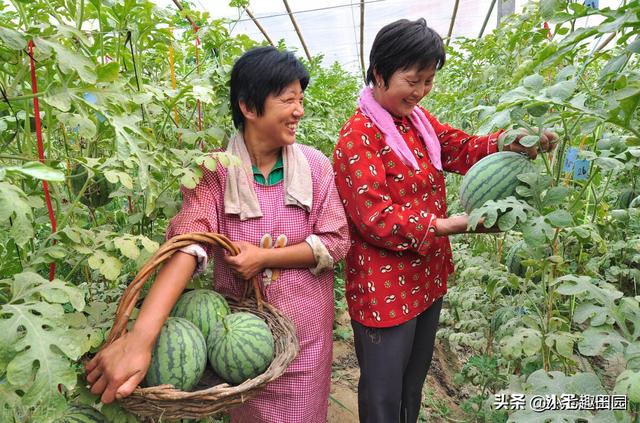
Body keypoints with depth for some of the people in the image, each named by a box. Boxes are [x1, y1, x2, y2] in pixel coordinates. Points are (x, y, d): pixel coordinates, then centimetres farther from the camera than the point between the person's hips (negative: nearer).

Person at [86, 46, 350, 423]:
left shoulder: (315, 165, -7)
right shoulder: (215, 171, -14)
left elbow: (335, 241, -8)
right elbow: (188, 241, -28)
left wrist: (264, 256, -21)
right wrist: (140, 337, -41)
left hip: (304, 325, 1)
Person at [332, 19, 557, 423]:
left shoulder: (418, 119, 6)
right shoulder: (358, 138, -19)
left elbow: (462, 149, 9)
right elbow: (376, 218, -24)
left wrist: (509, 143, -11)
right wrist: (445, 225, -29)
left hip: (428, 278, 8)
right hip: (386, 291, -8)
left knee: (414, 383, 27)